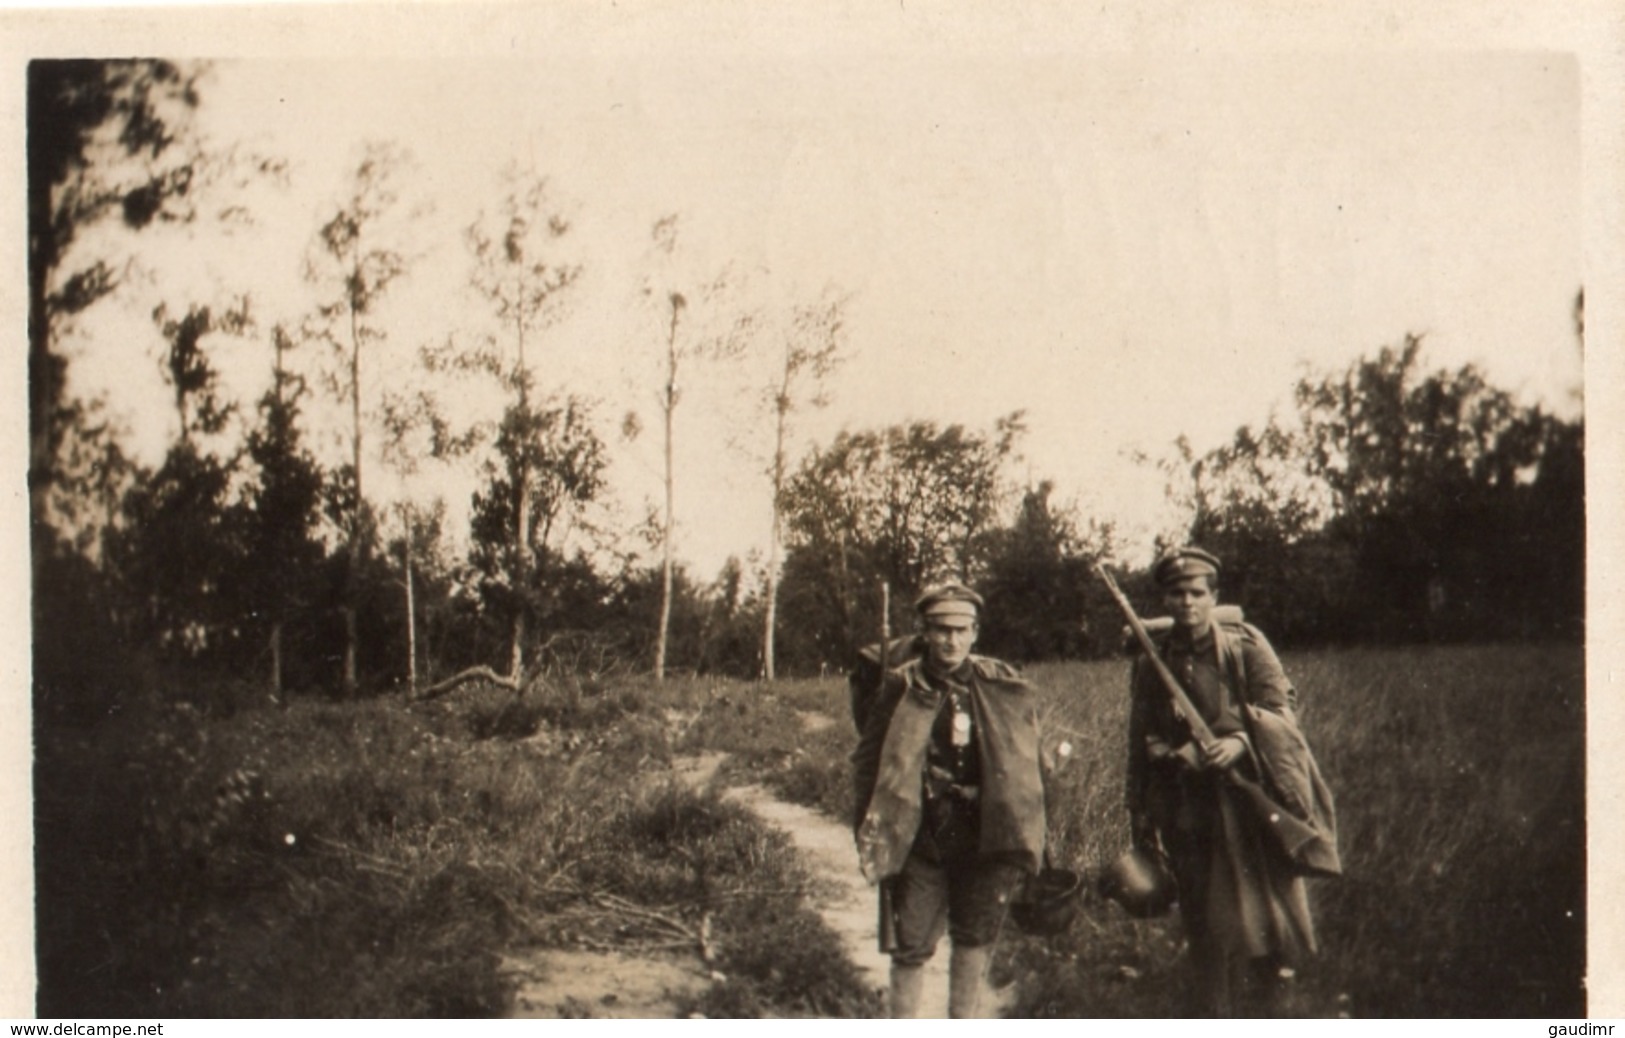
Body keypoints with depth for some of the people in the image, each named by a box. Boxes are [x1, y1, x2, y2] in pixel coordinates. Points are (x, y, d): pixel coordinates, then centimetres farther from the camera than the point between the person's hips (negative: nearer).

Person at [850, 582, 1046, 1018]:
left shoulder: (1003, 689, 1)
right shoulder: (900, 689, -6)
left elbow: (1024, 766, 7)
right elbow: (868, 763, -2)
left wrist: (1021, 835, 4)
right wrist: (871, 835, -6)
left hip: (982, 836, 2)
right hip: (918, 838, -2)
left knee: (976, 936, 12)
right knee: (910, 943, 4)